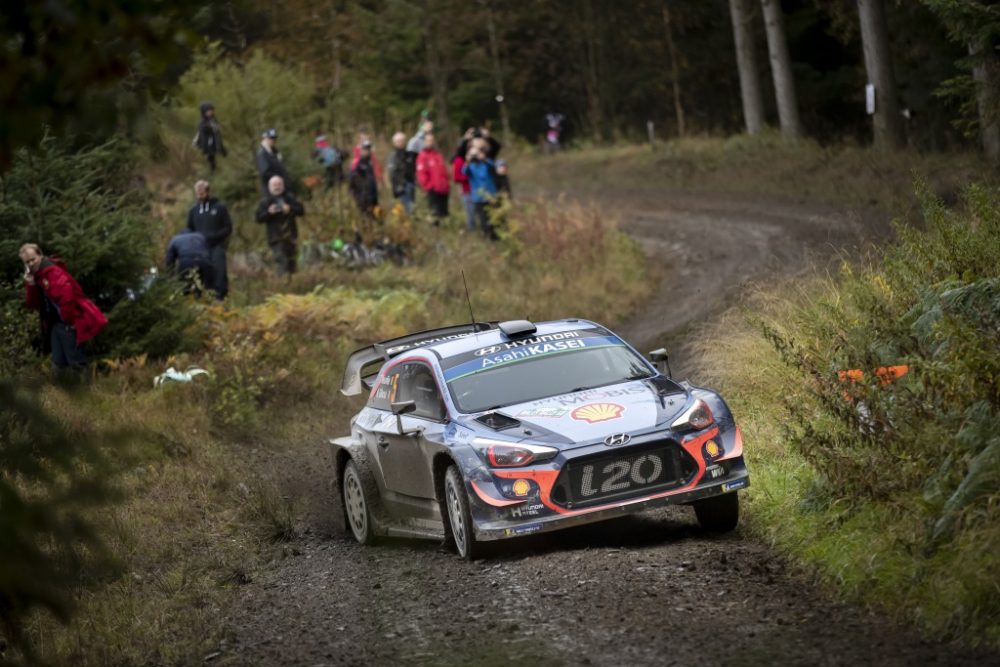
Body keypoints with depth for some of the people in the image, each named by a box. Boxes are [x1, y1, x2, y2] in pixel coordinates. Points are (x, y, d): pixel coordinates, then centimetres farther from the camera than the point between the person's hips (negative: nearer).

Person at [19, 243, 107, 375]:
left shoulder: (53, 272, -16)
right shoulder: (35, 277, 13)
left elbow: (67, 296, -26)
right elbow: (32, 304, 12)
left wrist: (68, 320, -18)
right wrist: (30, 286, -4)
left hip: (69, 323, -9)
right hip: (54, 324, 9)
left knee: (76, 362, -10)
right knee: (58, 364, 7)